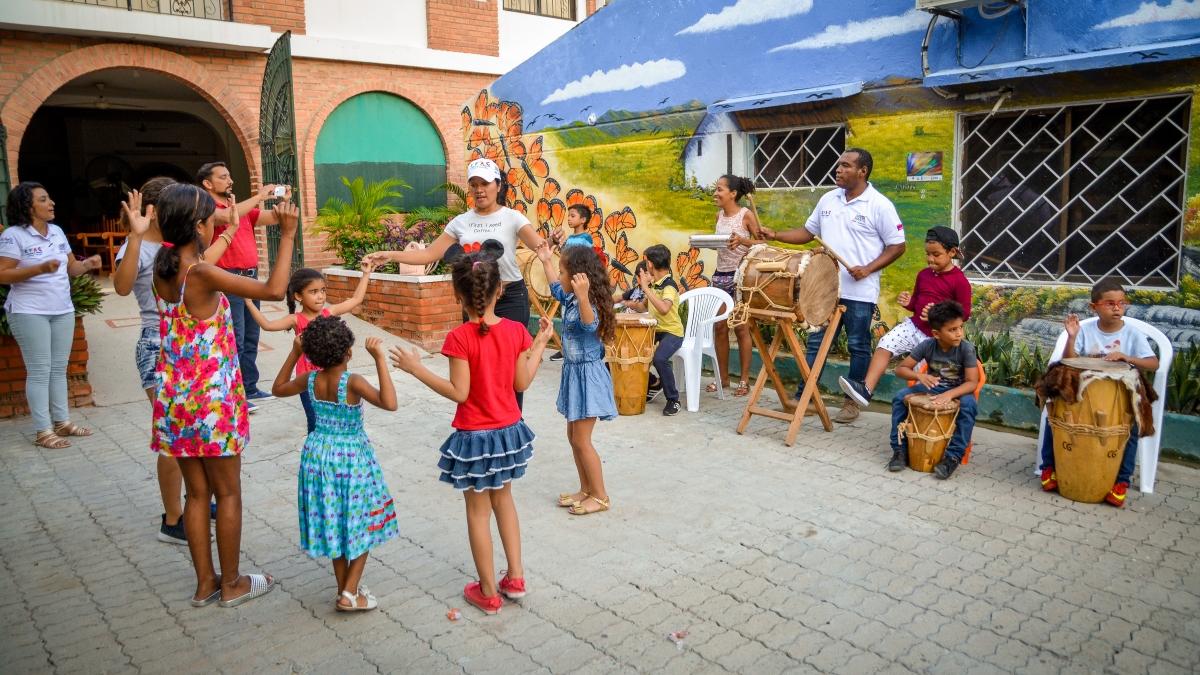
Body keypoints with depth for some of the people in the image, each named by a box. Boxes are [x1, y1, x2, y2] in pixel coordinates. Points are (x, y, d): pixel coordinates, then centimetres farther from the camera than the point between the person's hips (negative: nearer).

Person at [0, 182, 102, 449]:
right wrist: (40, 269, -26)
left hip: (63, 311, 7)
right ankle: (42, 431, 2)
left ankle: (62, 421, 20)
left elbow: (70, 267, 16)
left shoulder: (57, 232, 10)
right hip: (30, 313, -7)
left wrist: (87, 264, -6)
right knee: (39, 371, -4)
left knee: (59, 368, 12)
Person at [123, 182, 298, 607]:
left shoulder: (162, 269, 1)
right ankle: (232, 584, 20)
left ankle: (206, 583, 27)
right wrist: (287, 235, -20)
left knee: (197, 493, 16)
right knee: (228, 493, 8)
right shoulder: (202, 274, -20)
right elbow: (274, 290, -25)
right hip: (212, 397, -7)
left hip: (176, 397, 7)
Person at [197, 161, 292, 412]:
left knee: (251, 338, 12)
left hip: (250, 277, 8)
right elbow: (227, 216, -26)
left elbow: (273, 218, 15)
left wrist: (284, 201, -5)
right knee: (234, 341, -7)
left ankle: (250, 388, 21)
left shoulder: (244, 208, 17)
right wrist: (259, 196, -19)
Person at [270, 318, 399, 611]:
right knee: (361, 526, 10)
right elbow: (389, 403, -37)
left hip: (319, 455, 5)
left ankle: (345, 589, 27)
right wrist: (379, 359, -36)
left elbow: (278, 389, 14)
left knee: (333, 524, 17)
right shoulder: (352, 382, -23)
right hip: (352, 458, -5)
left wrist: (294, 353, 10)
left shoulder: (309, 380, -7)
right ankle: (349, 594, 8)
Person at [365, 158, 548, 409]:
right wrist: (390, 255, -4)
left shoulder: (512, 218, -5)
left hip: (510, 298, -4)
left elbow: (539, 246, -19)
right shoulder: (460, 222, 5)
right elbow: (429, 254, 5)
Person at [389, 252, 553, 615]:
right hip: (509, 430, 5)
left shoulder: (460, 337, -20)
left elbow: (459, 393, -19)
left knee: (478, 511, 11)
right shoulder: (516, 330, -7)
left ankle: (489, 592, 23)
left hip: (475, 436, -5)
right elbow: (521, 383, -2)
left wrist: (415, 368, -14)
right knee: (503, 497, 25)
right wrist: (540, 344, 9)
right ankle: (515, 576, 29)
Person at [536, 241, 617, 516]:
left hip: (587, 375, -10)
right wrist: (546, 261, 35)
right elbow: (557, 290, 29)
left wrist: (583, 297, -63)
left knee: (582, 439, -2)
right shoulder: (571, 300, 5)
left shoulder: (588, 304, -23)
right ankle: (586, 490, 27)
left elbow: (590, 324, -47)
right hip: (575, 372, 10)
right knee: (573, 436, 16)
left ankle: (600, 496, 11)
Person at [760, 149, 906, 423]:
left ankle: (852, 402, 17)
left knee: (858, 347, 6)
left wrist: (868, 269, -18)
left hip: (860, 292, -5)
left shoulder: (880, 205, -8)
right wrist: (777, 236, 4)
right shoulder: (828, 199, 9)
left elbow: (897, 246, -6)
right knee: (815, 343, 8)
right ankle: (803, 397, 14)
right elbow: (808, 232, 18)